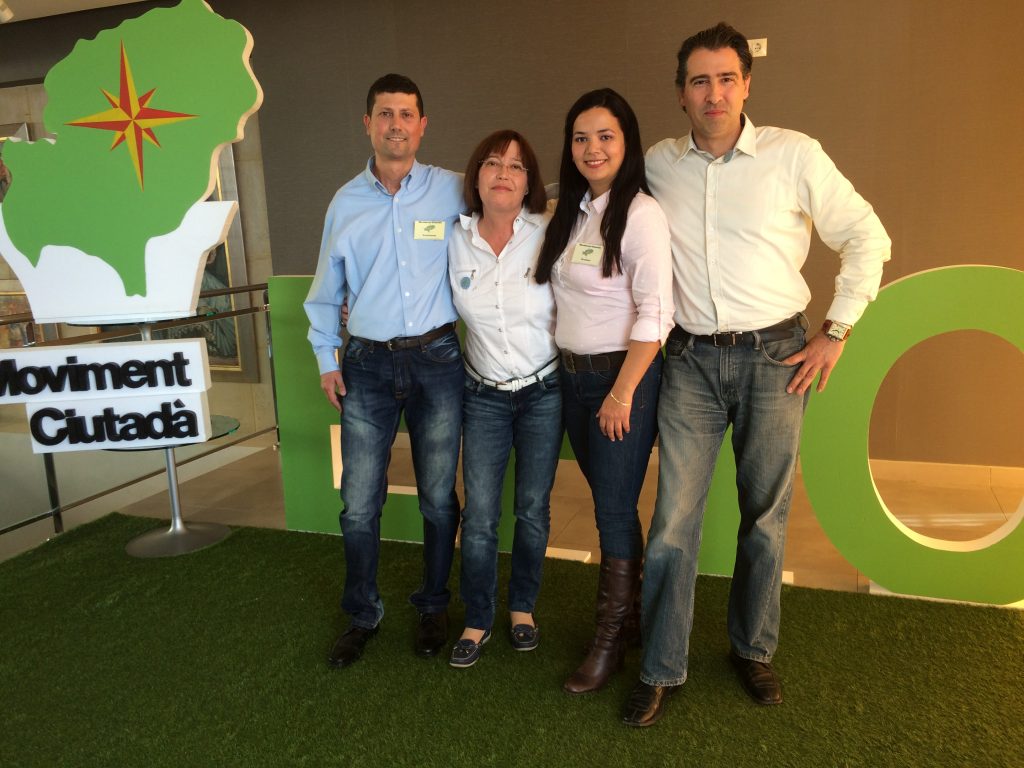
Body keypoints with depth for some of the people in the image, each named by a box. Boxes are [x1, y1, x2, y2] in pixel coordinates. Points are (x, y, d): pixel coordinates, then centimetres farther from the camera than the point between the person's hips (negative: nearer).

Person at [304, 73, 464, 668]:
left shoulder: (451, 192, 1)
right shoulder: (346, 202, 8)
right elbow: (327, 289, 13)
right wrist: (326, 358, 9)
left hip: (437, 359, -1)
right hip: (368, 364, 2)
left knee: (438, 497, 9)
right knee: (359, 504, 4)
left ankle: (434, 607, 29)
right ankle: (363, 615, 24)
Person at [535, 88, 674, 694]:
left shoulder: (640, 213, -12)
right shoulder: (574, 211, 12)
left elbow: (655, 314, -18)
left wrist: (622, 394, -19)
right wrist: (573, 373, 8)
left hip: (623, 376, -7)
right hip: (572, 375, 7)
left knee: (615, 510, 1)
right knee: (609, 502, 17)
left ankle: (612, 640, 18)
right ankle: (631, 607, 35)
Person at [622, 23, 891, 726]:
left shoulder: (795, 154, -2)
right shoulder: (658, 165, 6)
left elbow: (867, 239, 4)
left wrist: (836, 332, -1)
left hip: (774, 355, -1)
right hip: (691, 359, 1)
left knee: (766, 516, 8)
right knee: (674, 520, -1)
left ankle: (754, 651, 29)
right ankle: (661, 671, 13)